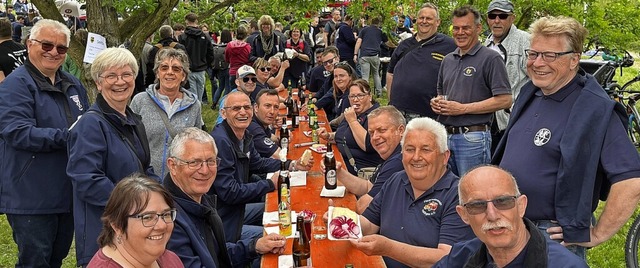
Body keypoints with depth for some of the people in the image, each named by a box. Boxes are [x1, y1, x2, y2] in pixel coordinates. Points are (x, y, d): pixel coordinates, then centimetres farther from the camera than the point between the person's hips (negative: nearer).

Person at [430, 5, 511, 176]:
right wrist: (437, 102, 4)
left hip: (473, 137, -7)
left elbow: (505, 100, -13)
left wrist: (463, 108, -16)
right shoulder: (448, 60, 16)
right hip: (445, 135, 7)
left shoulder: (490, 58, -6)